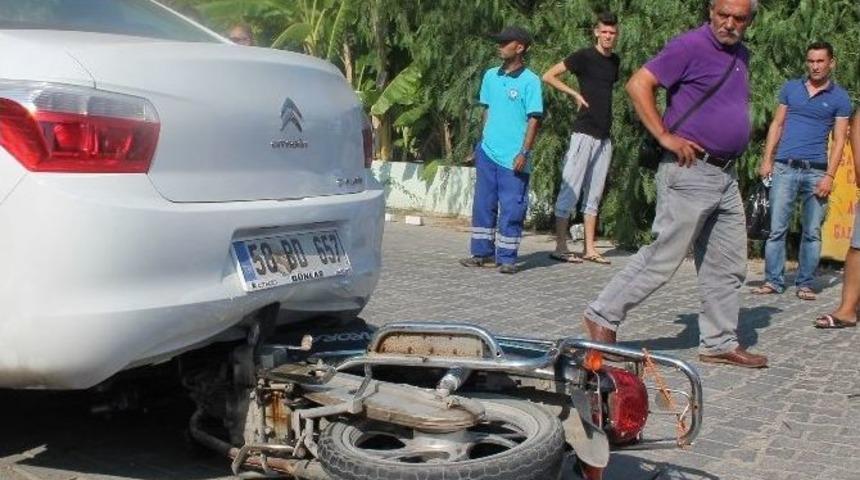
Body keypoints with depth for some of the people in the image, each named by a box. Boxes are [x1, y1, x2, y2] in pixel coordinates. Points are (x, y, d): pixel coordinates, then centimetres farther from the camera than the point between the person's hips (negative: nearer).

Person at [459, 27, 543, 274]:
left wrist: (524, 153, -13)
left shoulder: (530, 81, -7)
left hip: (513, 159, -5)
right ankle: (482, 253, 18)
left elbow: (534, 119, -8)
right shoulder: (490, 76, 9)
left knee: (511, 209, -1)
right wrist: (482, 142, 16)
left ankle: (507, 258, 7)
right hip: (487, 152, 6)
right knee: (483, 205, 9)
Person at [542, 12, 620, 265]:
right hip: (584, 132, -7)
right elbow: (548, 76, -6)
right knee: (571, 190, -5)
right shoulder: (584, 56, -5)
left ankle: (589, 249, 13)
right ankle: (560, 247, -1)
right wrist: (576, 94, -9)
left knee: (594, 194, 9)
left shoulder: (615, 61, 14)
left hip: (605, 137, 7)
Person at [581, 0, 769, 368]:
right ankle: (603, 317, 4)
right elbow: (639, 84, -16)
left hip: (726, 175, 9)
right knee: (664, 256, -6)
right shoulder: (691, 46, -11)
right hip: (690, 171, -8)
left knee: (728, 266, 11)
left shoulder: (741, 55, 15)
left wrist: (735, 149, 15)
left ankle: (719, 343, 20)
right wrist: (665, 136, -19)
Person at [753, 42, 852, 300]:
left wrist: (829, 176, -8)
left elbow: (839, 141, 2)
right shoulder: (791, 88, 11)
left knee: (812, 233, 2)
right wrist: (767, 160, 3)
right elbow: (776, 125, 14)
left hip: (816, 171, -1)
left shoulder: (840, 98, 5)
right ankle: (773, 280, 3)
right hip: (785, 169, 1)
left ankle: (805, 284, 9)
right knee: (777, 229, -2)